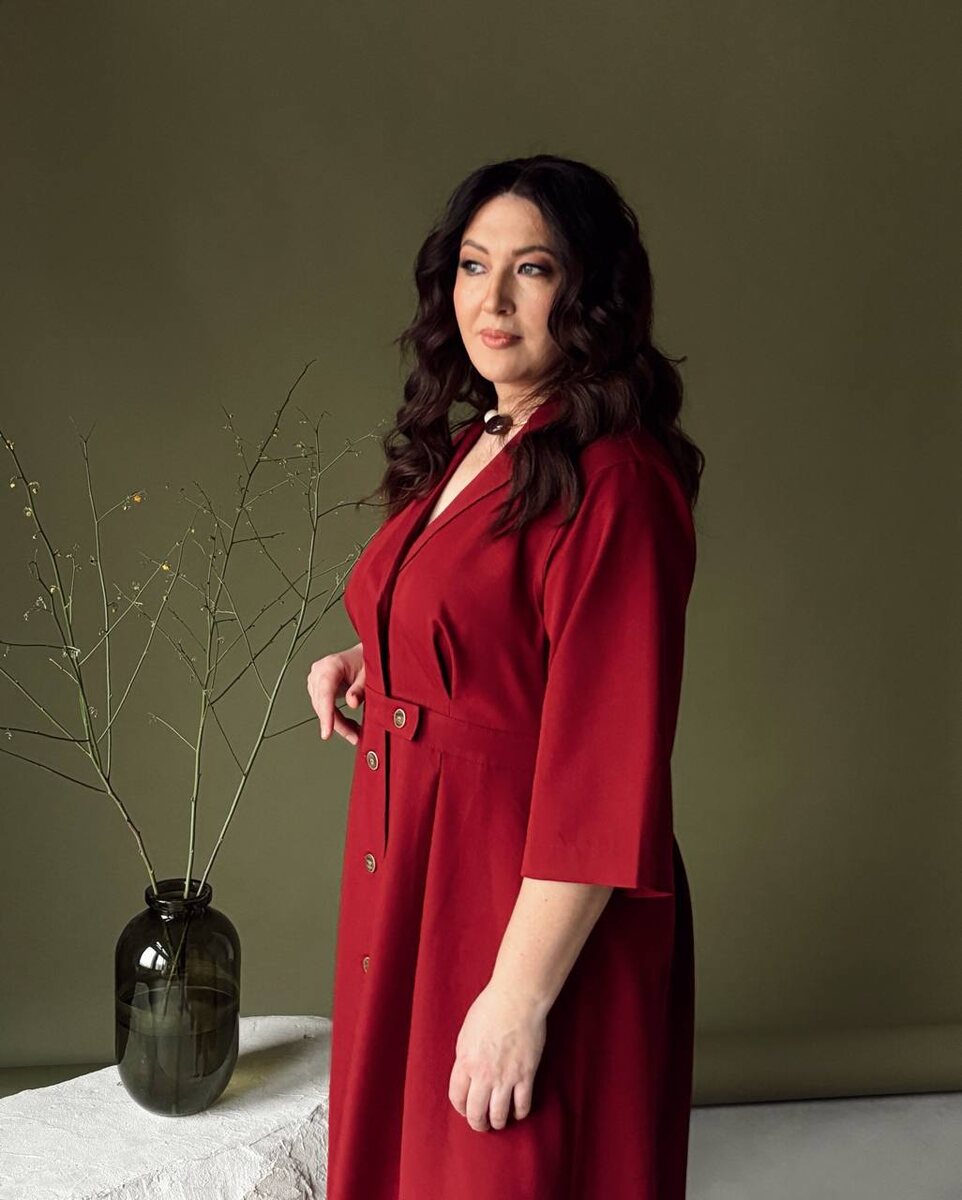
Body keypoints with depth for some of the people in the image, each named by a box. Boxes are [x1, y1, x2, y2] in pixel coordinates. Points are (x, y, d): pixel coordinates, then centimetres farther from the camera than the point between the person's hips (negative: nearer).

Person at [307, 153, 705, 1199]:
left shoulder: (612, 482, -20)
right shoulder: (466, 450, 8)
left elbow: (606, 771, -23)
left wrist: (521, 995, -22)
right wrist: (363, 666, 6)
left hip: (534, 907, -9)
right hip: (410, 869, 9)